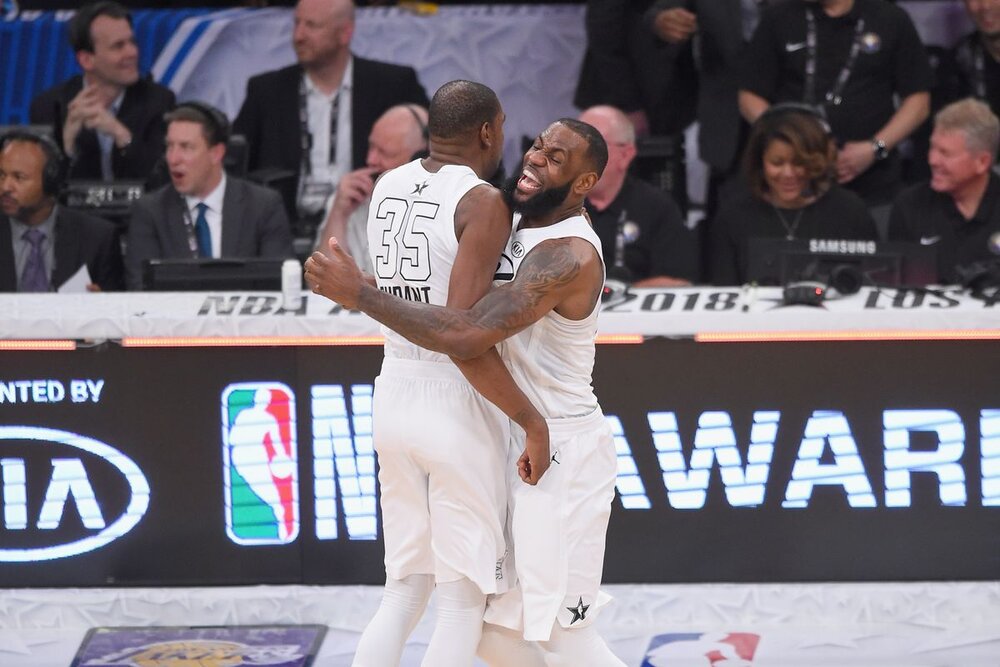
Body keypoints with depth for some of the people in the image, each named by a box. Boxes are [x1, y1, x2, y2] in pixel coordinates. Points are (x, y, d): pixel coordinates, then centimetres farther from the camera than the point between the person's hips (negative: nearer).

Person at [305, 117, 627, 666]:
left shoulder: (568, 254, -24)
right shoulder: (512, 227, 7)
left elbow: (466, 336, -35)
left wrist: (359, 294, -29)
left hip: (563, 455, -10)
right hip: (515, 445, 10)